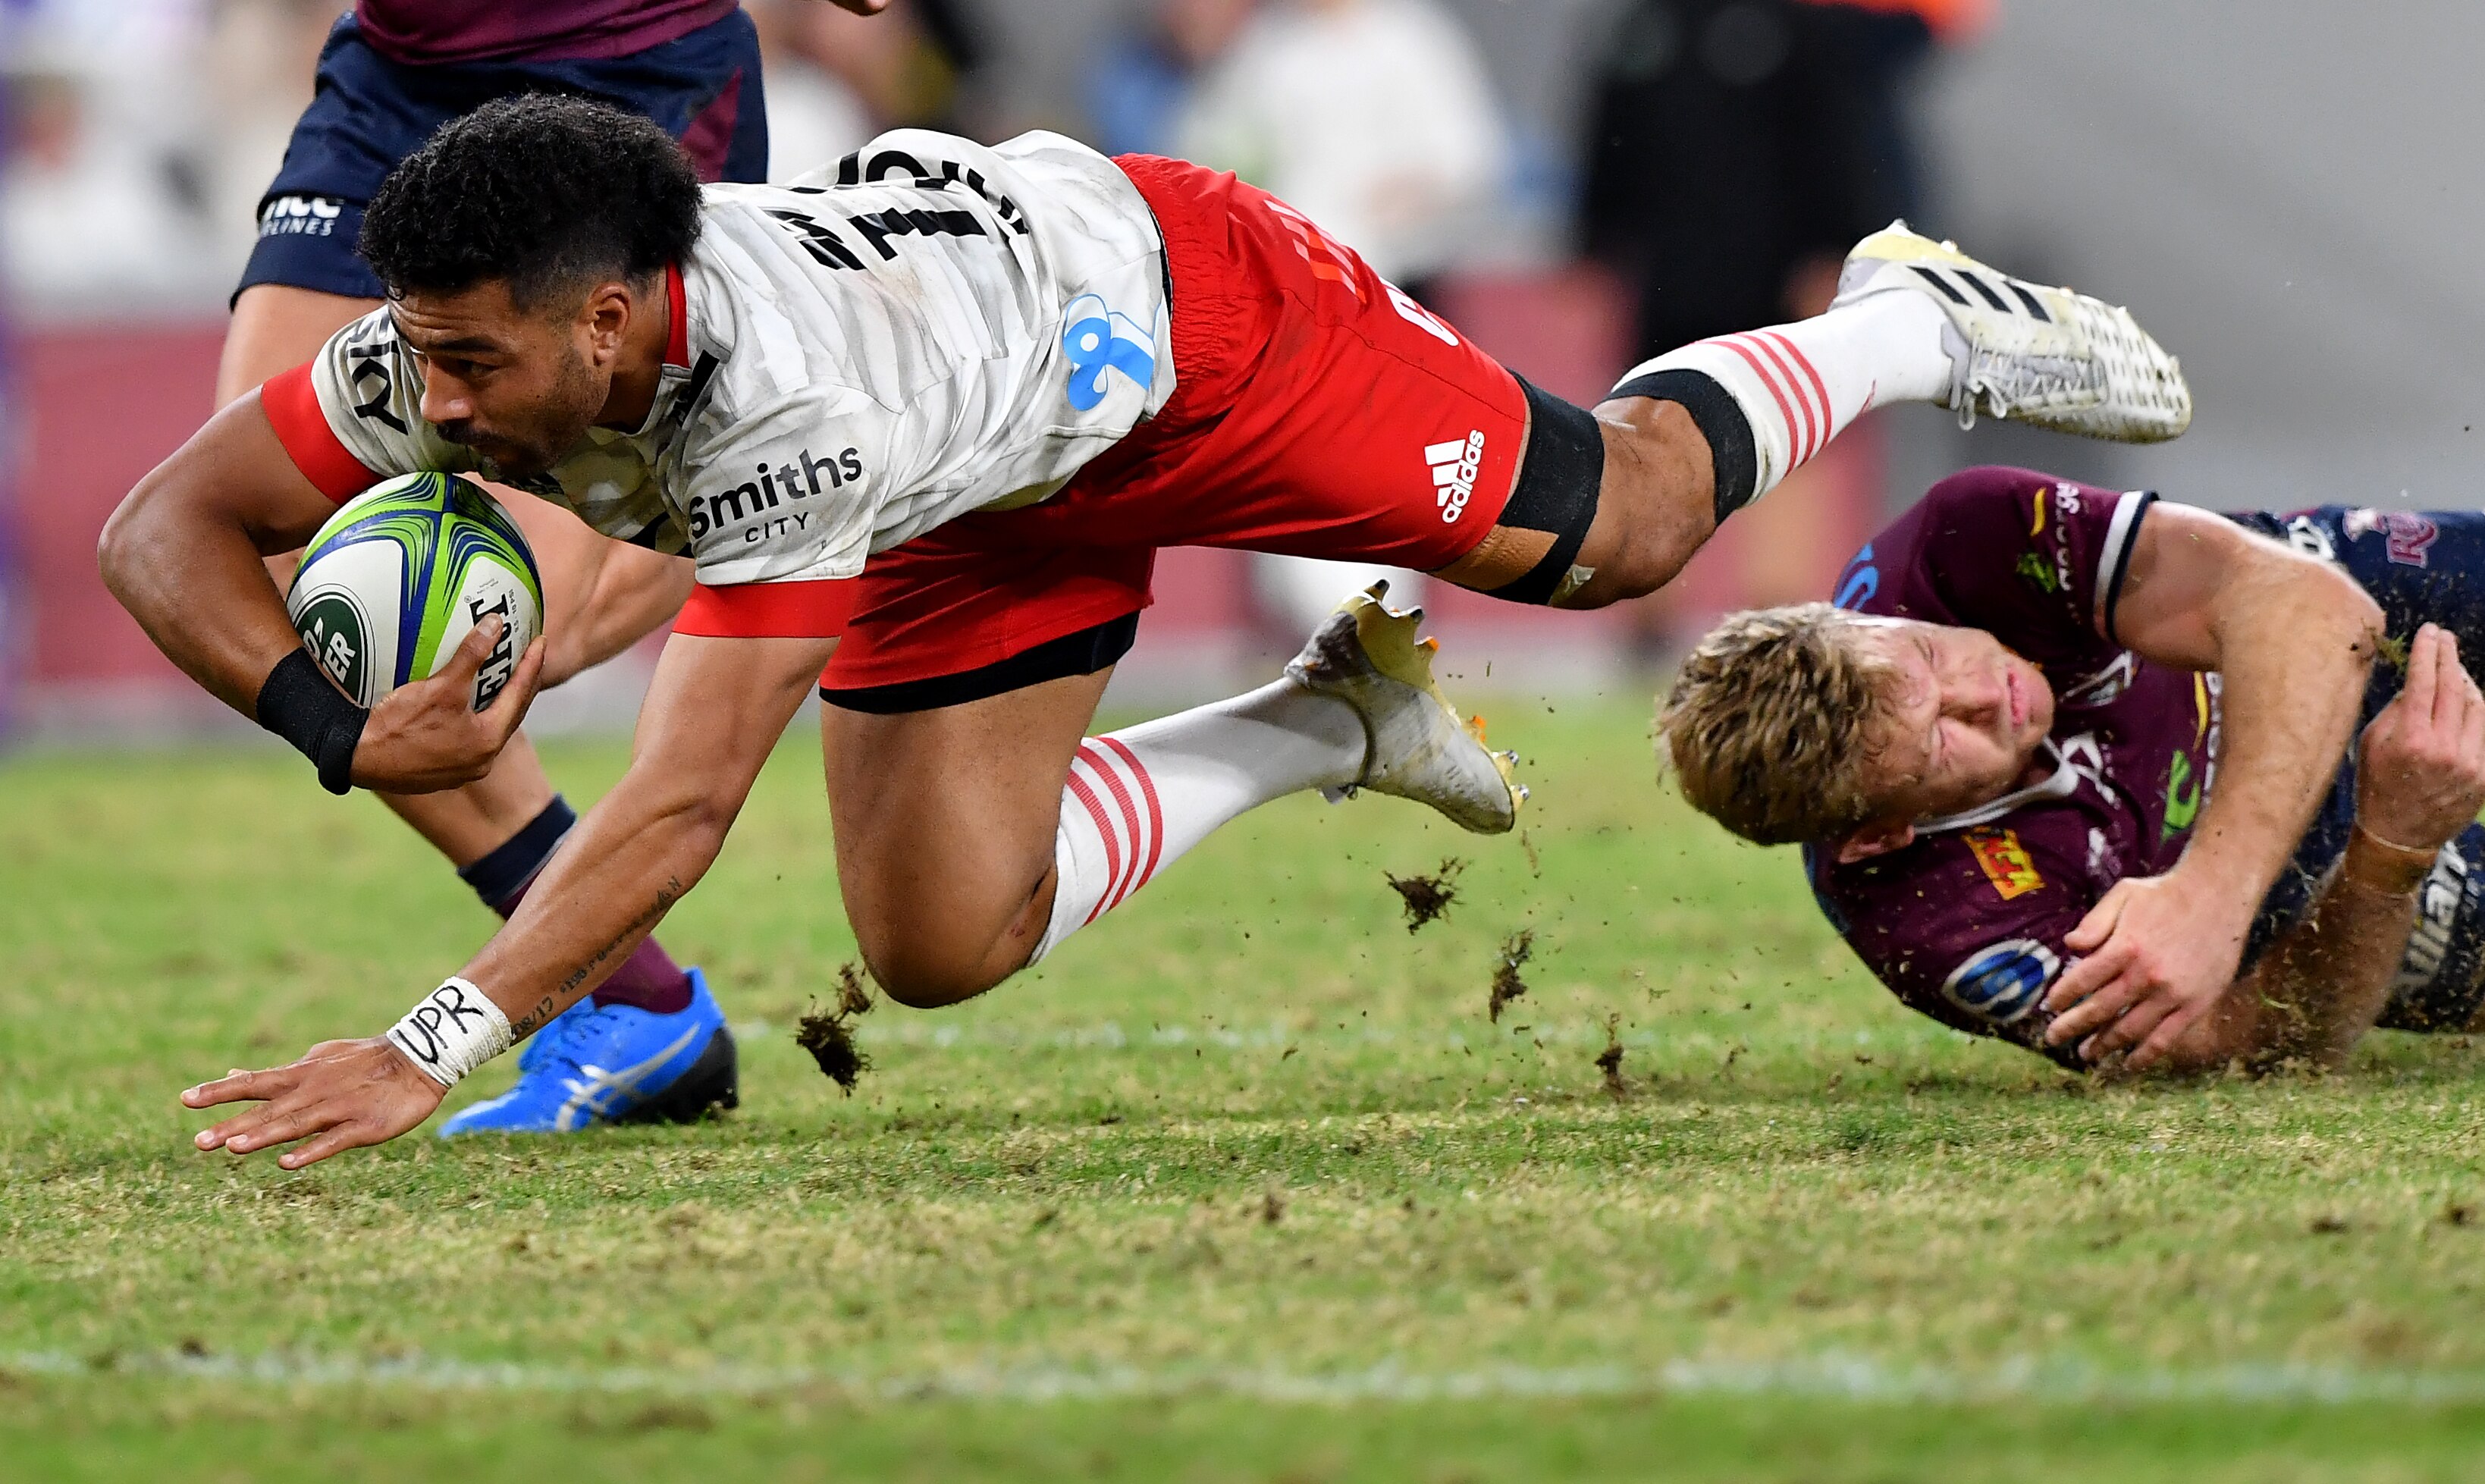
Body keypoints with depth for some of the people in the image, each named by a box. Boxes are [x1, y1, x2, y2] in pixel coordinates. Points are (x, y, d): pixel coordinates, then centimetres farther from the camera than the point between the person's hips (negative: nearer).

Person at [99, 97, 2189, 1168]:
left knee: (1621, 528, 10)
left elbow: (686, 802, -49)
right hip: (985, 505, 6)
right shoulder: (461, 356, -29)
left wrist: (432, 1051, -58)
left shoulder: (786, 402, -47)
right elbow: (169, 532, -21)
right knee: (943, 949, 0)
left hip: (1173, 308, -6)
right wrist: (352, 738, -40)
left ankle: (1909, 324, 40)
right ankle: (1335, 722, 24)